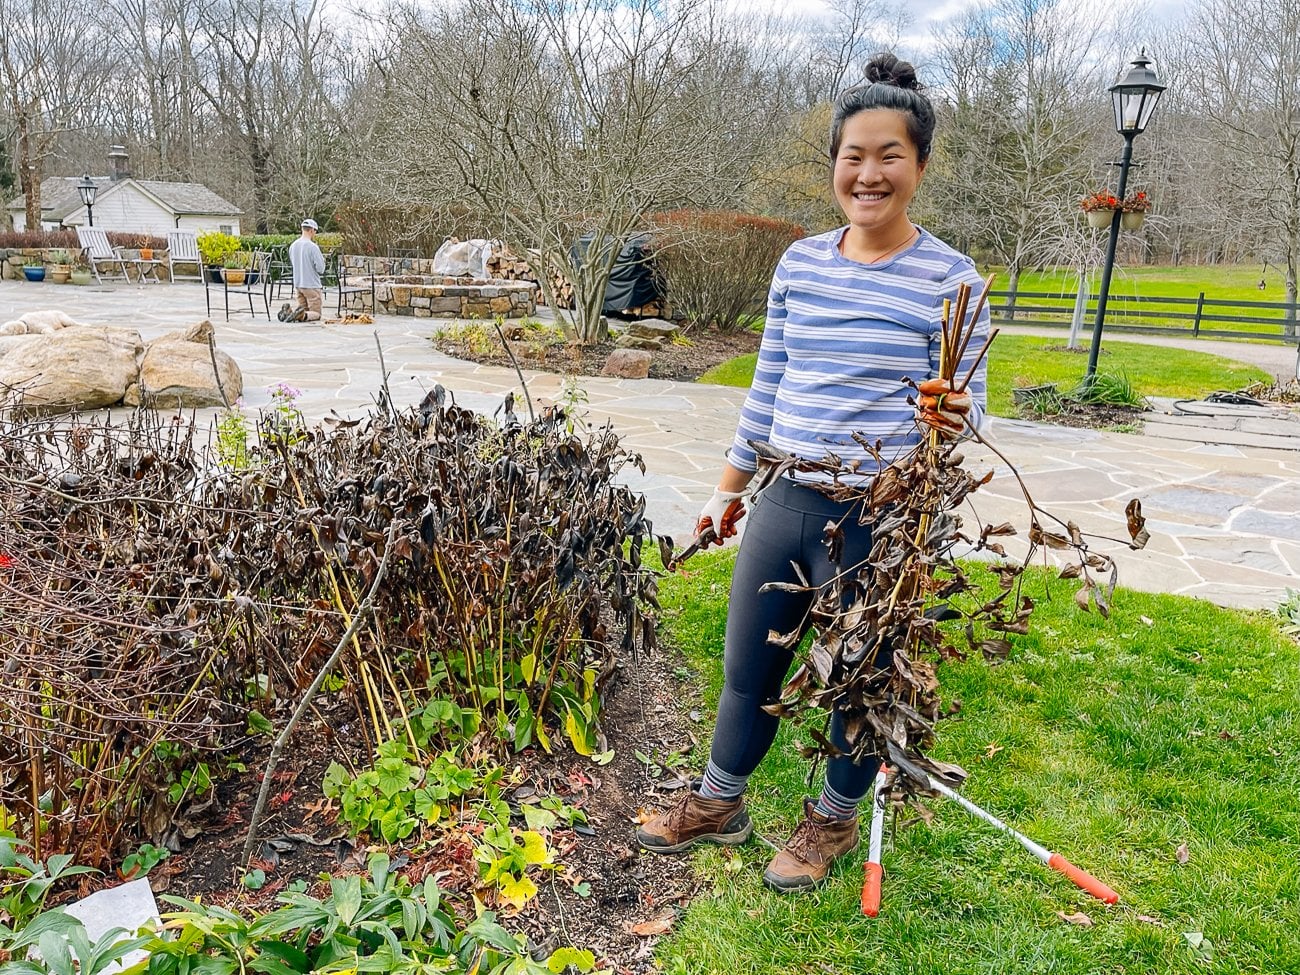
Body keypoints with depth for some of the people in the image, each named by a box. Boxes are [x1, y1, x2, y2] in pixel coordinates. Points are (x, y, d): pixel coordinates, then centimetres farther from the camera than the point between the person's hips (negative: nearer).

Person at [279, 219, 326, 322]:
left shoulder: (293, 246, 6)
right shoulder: (313, 247, -15)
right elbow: (320, 269, -15)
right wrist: (322, 258, 7)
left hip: (297, 284, 7)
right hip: (311, 284, -7)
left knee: (304, 309, 17)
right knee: (316, 314, -1)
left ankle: (289, 310, -11)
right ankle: (302, 315, -31)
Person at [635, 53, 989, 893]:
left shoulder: (949, 278, -9)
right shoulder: (800, 263, 5)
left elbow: (966, 406, -4)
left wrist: (950, 422, -29)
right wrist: (731, 485, 16)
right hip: (786, 500, 5)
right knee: (748, 668, 17)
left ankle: (835, 819, 40)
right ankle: (720, 803, 41)